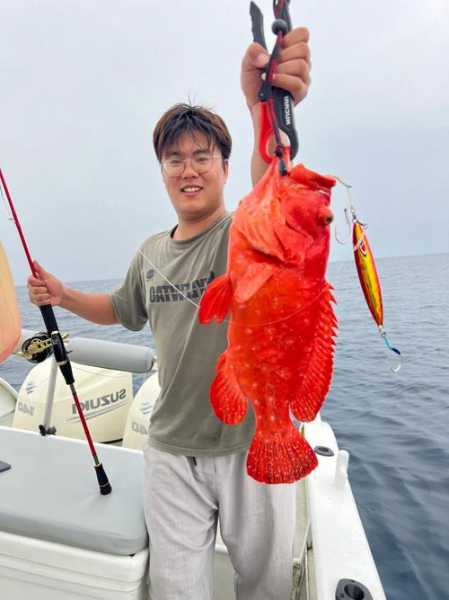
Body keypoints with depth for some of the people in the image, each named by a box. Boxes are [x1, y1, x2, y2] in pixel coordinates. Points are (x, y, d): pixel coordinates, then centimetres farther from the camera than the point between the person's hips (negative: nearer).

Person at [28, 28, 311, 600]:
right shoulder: (151, 251, 6)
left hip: (255, 445, -3)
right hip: (171, 451, 4)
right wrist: (63, 295, 9)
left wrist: (266, 113, -51)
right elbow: (120, 308, 22)